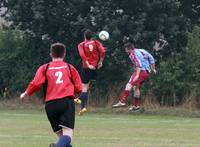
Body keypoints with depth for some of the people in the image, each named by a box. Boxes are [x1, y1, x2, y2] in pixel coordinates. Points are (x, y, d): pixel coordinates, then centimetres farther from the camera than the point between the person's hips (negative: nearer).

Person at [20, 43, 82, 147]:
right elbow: (78, 88, 13)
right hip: (67, 102, -2)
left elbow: (36, 84, 1)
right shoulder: (70, 68, 16)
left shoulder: (44, 68, 14)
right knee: (67, 133, -15)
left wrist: (25, 94, 18)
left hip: (50, 104, 2)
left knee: (60, 133, 15)